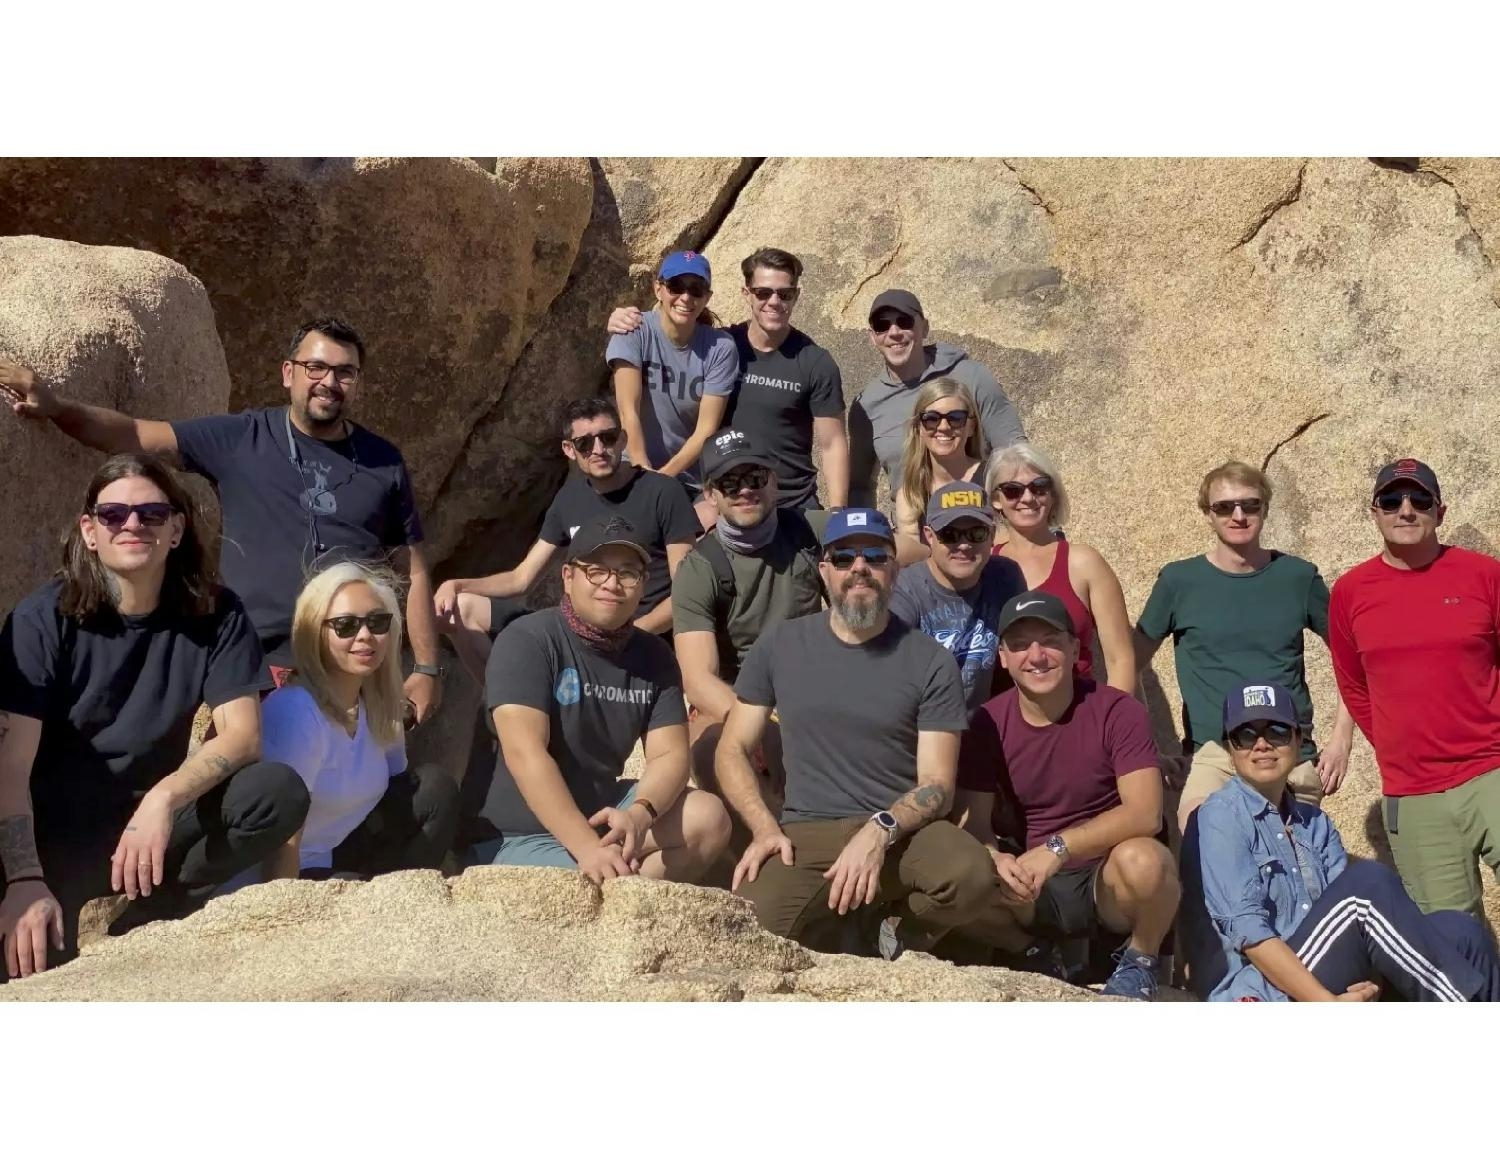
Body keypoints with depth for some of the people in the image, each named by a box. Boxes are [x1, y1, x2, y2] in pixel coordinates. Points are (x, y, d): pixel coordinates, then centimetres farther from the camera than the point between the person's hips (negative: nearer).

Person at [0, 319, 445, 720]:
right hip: (253, 669, -1)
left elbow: (415, 572, 8)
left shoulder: (383, 463, 6)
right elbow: (133, 434, -5)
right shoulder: (240, 439, 1)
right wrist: (55, 407, -22)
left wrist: (427, 668, 4)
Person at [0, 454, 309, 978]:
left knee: (280, 792, -25)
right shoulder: (43, 619, -13)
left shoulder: (215, 614, -6)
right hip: (57, 828, -3)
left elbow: (242, 735, -15)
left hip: (152, 815, 3)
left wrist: (163, 799, -35)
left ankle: (147, 913, -10)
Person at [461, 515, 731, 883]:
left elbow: (669, 754, -4)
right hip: (518, 835, -7)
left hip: (599, 810, 7)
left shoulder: (653, 656, 3)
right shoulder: (527, 640, -16)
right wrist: (586, 847, -38)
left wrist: (639, 814, -27)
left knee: (708, 818, -12)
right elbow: (525, 753, -27)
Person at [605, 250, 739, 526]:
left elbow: (706, 430, -10)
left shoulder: (720, 348, -8)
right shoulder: (633, 333, -9)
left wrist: (662, 475, -19)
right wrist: (644, 472, -25)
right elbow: (628, 411, -17)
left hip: (696, 480, 1)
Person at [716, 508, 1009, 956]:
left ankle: (901, 938, 3)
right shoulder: (780, 644, 8)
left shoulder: (930, 662, 3)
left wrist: (880, 831, -21)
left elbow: (937, 784, -1)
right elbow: (733, 751, 11)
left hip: (902, 832, 1)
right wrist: (765, 828, -7)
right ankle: (844, 930, 4)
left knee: (972, 875, -32)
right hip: (806, 834, 0)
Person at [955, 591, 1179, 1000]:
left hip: (1107, 883, -2)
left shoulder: (1117, 711, -11)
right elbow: (974, 821, -3)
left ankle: (1139, 961, -3)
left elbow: (1145, 814, -20)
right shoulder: (988, 723, -2)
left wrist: (1057, 848, -29)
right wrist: (995, 859, -27)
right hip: (1033, 889, 2)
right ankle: (1034, 949, 5)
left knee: (1142, 859, -36)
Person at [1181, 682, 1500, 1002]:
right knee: (1368, 882, -26)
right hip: (1262, 997, -7)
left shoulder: (1315, 823, 19)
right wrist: (1328, 1005, -23)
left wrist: (1369, 982, -16)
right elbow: (1247, 930, -14)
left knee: (1460, 929, -11)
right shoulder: (1220, 820, -3)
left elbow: (1347, 909, 6)